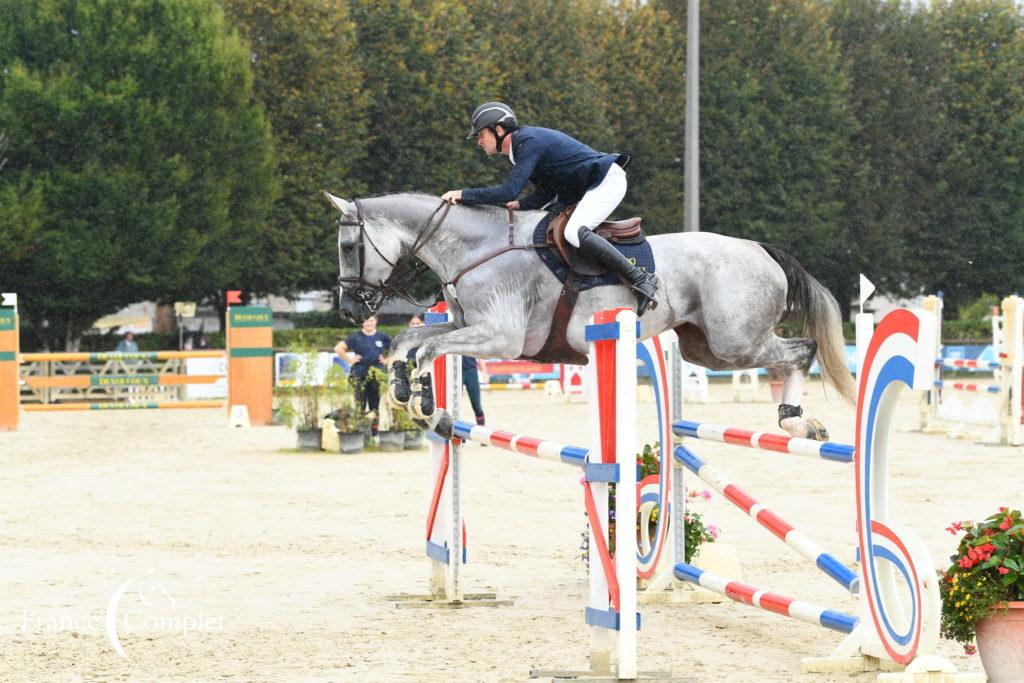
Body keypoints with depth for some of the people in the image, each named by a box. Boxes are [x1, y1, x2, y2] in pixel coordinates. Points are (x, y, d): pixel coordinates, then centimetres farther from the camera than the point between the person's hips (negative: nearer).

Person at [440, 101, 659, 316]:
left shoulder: (529, 142, -21)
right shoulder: (521, 145, 11)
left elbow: (509, 192, -29)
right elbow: (545, 192, 11)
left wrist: (464, 194, -24)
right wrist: (521, 205, -8)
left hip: (608, 181, -11)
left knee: (574, 233, -29)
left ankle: (640, 279, -25)